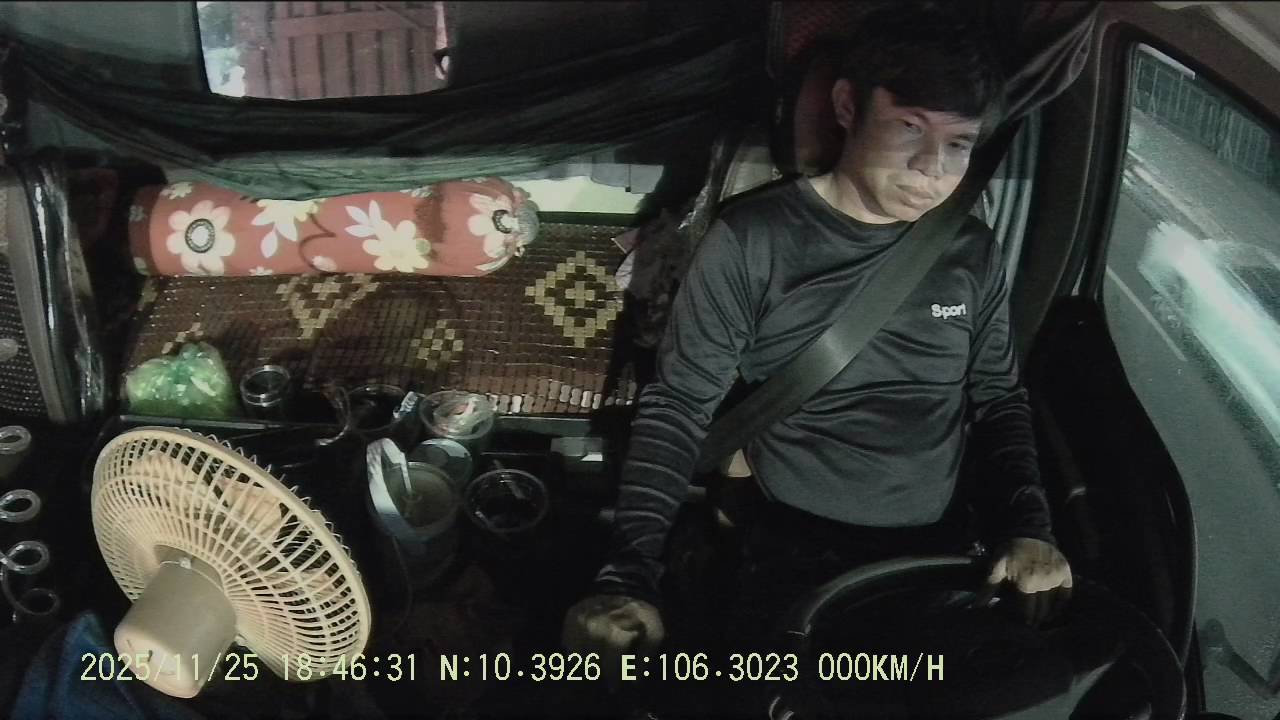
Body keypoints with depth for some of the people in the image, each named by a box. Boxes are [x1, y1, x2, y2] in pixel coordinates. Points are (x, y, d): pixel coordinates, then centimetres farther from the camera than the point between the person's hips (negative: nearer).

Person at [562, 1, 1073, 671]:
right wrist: (628, 576, -19)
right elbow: (677, 406, -8)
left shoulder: (974, 255, 3)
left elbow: (999, 400, 13)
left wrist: (1028, 530, -4)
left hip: (935, 551, 4)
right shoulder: (751, 241, -10)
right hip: (792, 554, -4)